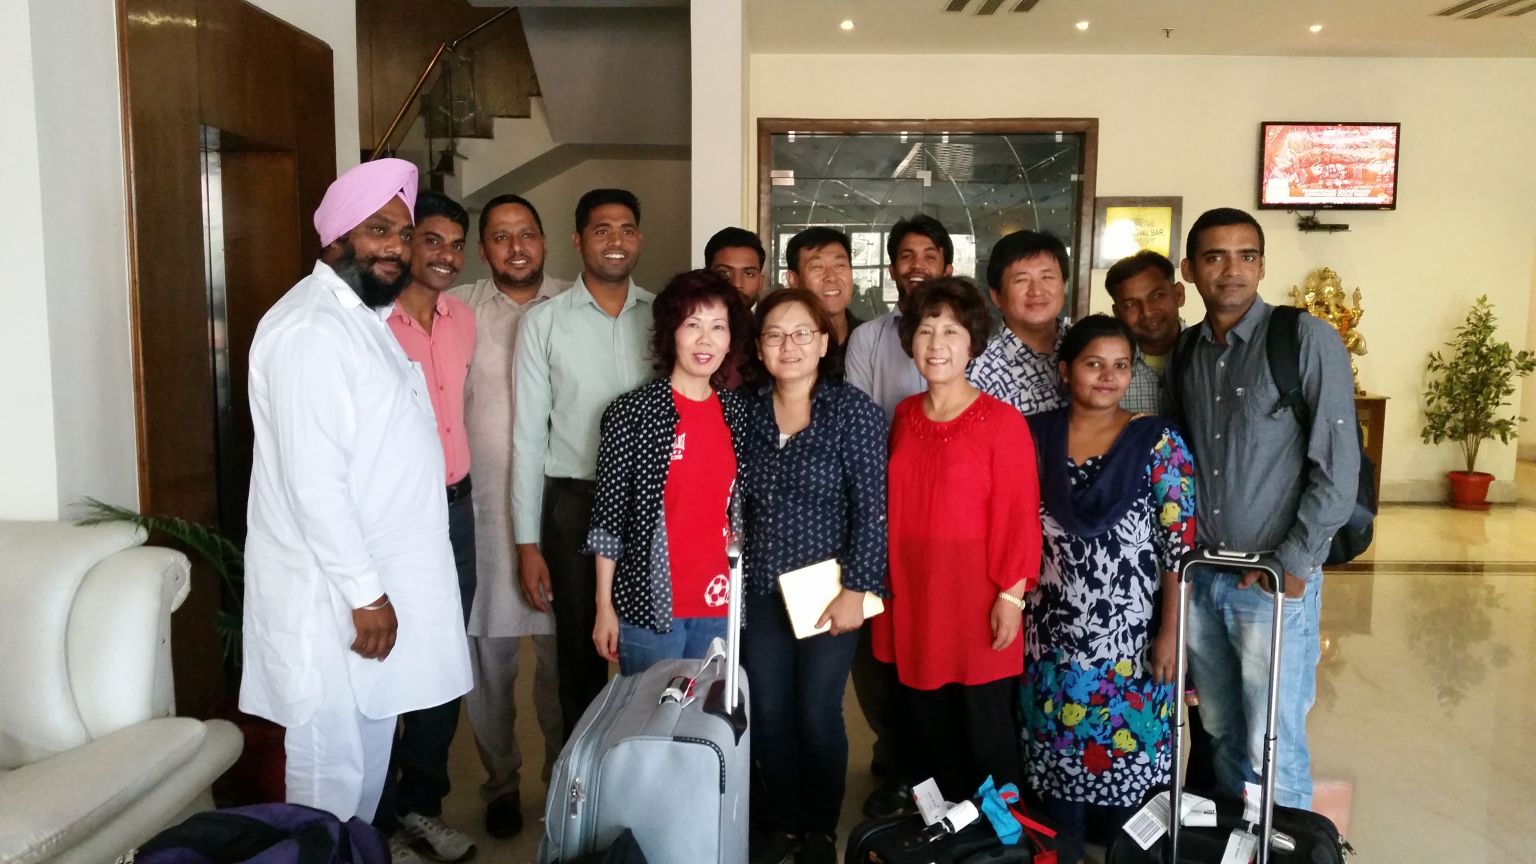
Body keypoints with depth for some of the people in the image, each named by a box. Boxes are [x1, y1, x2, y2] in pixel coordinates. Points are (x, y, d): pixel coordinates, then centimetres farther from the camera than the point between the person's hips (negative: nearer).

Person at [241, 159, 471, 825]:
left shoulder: (365, 317, 13)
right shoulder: (309, 328, -19)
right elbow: (314, 481, -24)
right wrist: (366, 595, -20)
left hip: (376, 578, 10)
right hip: (332, 595, -10)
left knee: (372, 752, 21)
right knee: (332, 771, 2)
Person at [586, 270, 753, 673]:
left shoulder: (737, 412, 5)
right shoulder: (632, 411, -8)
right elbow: (609, 515, -6)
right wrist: (605, 607, -6)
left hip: (718, 604, 4)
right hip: (649, 604, -4)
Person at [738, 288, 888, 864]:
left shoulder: (853, 410, -10)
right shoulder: (747, 411, 2)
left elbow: (872, 509, -11)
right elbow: (738, 502, 10)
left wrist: (856, 589, -14)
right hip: (761, 591, 4)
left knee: (818, 716, 7)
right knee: (768, 715, 12)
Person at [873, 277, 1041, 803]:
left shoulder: (1002, 422, -10)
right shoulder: (905, 416, 7)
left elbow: (1019, 517, -10)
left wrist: (1011, 595, -13)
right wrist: (884, 581, 12)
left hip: (975, 598, -5)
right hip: (913, 596, 5)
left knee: (986, 732, 6)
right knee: (928, 729, 15)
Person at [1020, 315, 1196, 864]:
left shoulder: (1158, 443, -5)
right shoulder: (1033, 437, 1)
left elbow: (1180, 546, -6)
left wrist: (1170, 632, -10)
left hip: (1130, 639, -2)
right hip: (1052, 637, 2)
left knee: (1127, 754, 7)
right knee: (1058, 753, 13)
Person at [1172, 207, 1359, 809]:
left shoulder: (1308, 340, -9)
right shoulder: (1185, 350, 7)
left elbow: (1337, 467, -11)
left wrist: (1293, 564, -12)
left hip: (1277, 580, -4)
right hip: (1201, 577, 5)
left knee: (1274, 748, 3)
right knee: (1222, 733, 15)